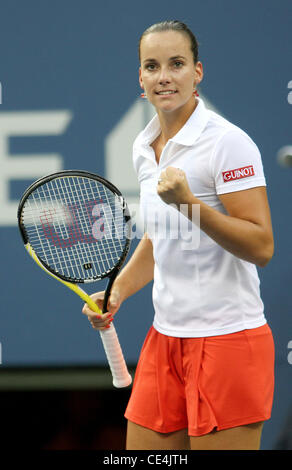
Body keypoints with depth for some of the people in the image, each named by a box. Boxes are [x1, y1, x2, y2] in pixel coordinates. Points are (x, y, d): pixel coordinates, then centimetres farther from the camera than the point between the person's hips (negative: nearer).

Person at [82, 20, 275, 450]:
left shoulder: (228, 142, -13)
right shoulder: (144, 148, 11)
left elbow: (261, 247, -18)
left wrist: (189, 203, -27)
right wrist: (116, 292, 10)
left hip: (227, 339, -7)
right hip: (165, 336, 7)